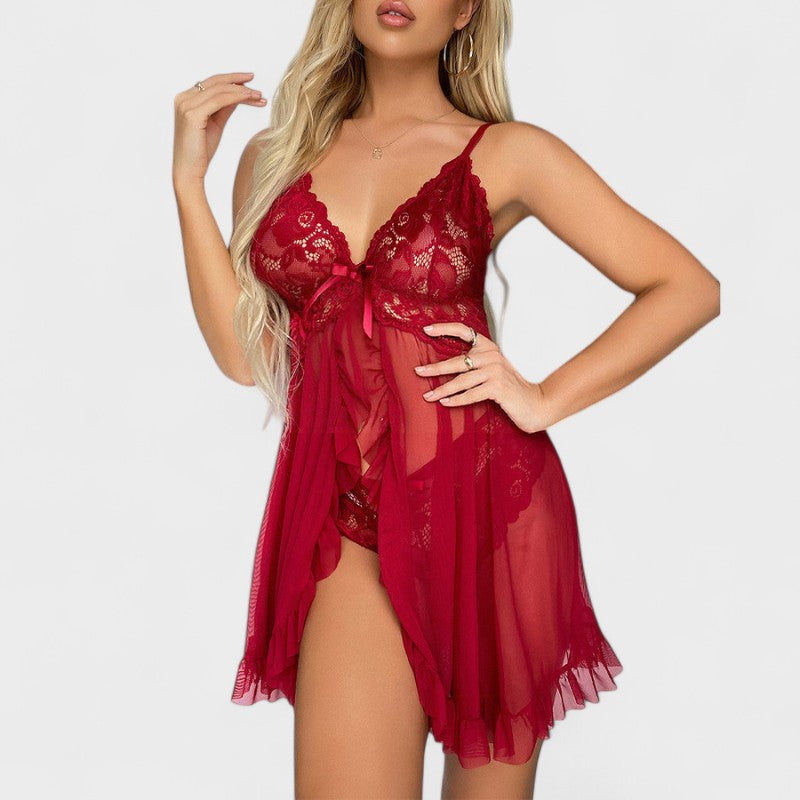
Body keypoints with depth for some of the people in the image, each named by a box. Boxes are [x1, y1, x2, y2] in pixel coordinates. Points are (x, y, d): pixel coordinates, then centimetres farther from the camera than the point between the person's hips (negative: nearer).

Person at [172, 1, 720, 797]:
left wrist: (543, 400, -8)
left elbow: (690, 288, 1)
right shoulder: (275, 155, 11)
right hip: (346, 517, 2)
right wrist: (188, 177, 1)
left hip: (483, 500, -1)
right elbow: (243, 352, 4)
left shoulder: (505, 154, 2)